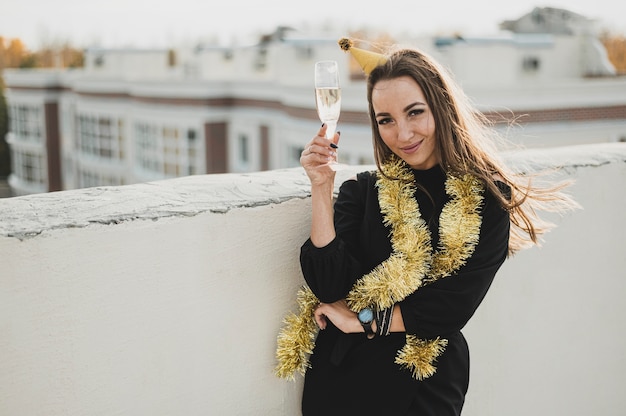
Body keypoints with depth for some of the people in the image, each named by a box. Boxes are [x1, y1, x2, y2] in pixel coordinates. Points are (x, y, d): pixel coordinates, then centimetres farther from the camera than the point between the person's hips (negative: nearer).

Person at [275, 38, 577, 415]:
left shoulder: (484, 198, -7)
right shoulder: (361, 191, -2)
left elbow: (453, 308, -12)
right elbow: (330, 288, -13)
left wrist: (363, 320, -9)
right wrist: (321, 188, -17)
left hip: (427, 384, -1)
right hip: (340, 377, 2)